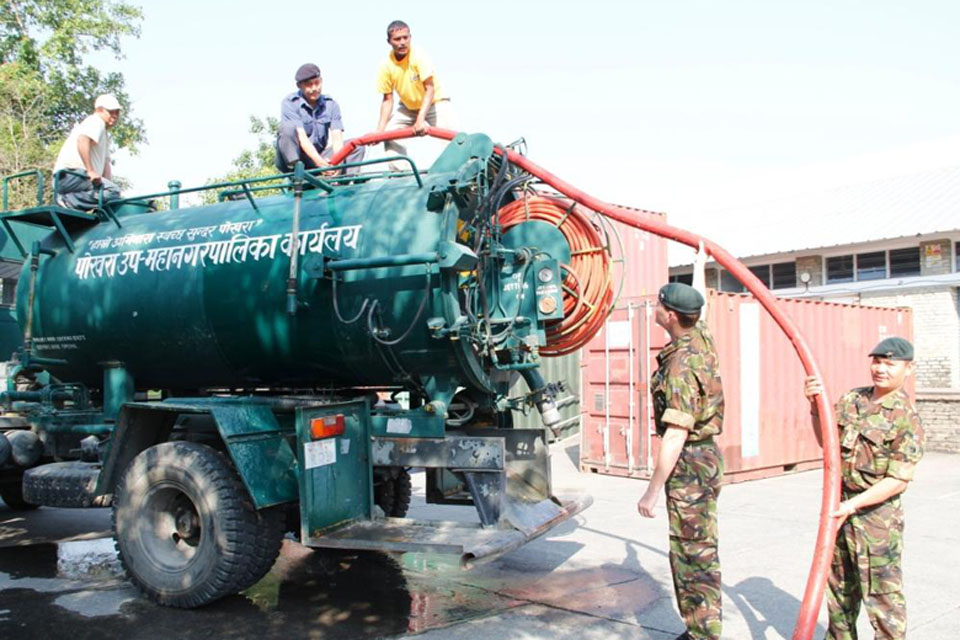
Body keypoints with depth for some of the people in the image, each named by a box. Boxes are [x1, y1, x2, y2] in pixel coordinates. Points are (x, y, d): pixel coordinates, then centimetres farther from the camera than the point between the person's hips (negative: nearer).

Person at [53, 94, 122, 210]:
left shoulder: (105, 135, 27)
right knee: (113, 191, -26)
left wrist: (108, 182, 8)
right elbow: (82, 140, -22)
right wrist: (90, 171, -28)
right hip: (71, 174, -10)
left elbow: (106, 163, 22)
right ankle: (67, 200, -26)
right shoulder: (95, 122, -2)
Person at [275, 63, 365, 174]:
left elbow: (337, 137, -12)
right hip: (293, 157, -4)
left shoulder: (331, 104, 0)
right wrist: (319, 161, -38)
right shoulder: (290, 103, -10)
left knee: (357, 146, -11)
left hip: (320, 155, 4)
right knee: (288, 127, -30)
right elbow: (301, 136, -22)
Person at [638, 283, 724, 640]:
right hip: (705, 457, 10)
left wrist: (653, 490, -23)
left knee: (693, 555, -2)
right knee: (698, 551, 17)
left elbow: (676, 436, -26)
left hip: (690, 465, -10)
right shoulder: (702, 337, 4)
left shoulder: (682, 365, -24)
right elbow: (696, 320, 31)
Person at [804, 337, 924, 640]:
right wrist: (816, 406, -6)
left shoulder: (907, 418, -13)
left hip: (876, 512, -6)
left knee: (882, 592, 1)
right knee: (840, 585, 20)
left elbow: (899, 479, -17)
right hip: (839, 505, 7)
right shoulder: (851, 399, 5)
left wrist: (855, 504, -24)